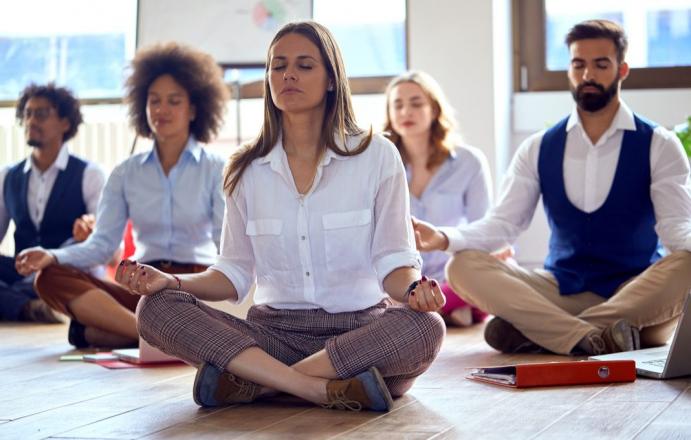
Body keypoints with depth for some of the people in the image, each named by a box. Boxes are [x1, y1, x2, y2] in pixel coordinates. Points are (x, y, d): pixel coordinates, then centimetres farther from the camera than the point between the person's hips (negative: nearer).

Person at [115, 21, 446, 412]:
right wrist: (171, 282, -10)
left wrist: (413, 289, -25)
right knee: (157, 310, -22)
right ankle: (325, 390, -32)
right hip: (275, 331, 2)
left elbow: (393, 261, -1)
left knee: (424, 329, -36)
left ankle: (246, 383, -27)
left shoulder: (377, 156, 2)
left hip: (359, 328, -1)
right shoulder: (246, 170, 10)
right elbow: (235, 275, 9)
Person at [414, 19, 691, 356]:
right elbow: (504, 222, 2)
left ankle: (538, 331, -34)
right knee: (463, 266, -20)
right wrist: (444, 238, -17)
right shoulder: (539, 149, 9)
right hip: (563, 291, 2)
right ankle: (593, 337, -37)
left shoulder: (658, 145, 2)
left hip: (640, 291, -2)